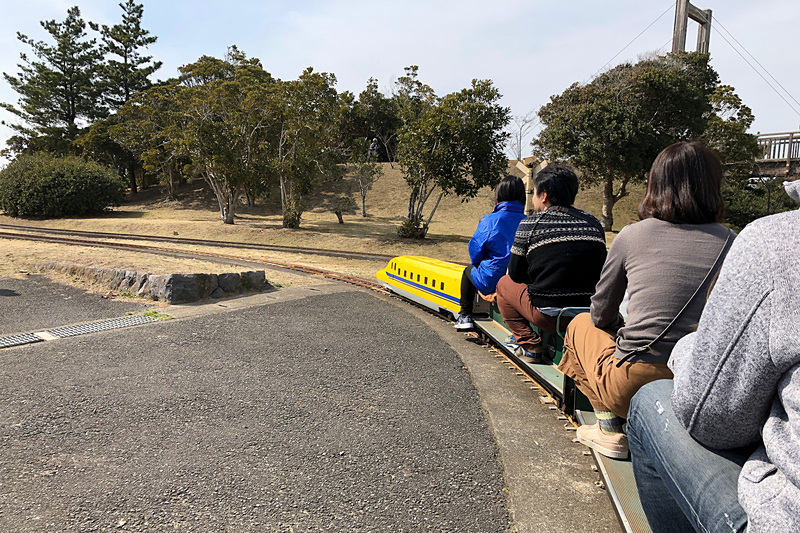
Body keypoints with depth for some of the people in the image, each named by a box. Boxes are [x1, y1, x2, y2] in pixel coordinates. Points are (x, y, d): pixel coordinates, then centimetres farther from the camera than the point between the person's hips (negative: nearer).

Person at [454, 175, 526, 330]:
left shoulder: (489, 221, -15)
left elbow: (475, 255, -6)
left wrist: (476, 263, 19)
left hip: (492, 283, -4)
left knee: (469, 270, 29)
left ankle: (465, 316, 34)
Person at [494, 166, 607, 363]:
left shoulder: (529, 225, -4)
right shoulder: (594, 224, 8)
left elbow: (516, 275, 3)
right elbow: (599, 271, 16)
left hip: (548, 315, -5)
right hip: (590, 313, 6)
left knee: (504, 283, 20)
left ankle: (528, 344, 10)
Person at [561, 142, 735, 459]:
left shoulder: (631, 236, -2)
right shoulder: (729, 242, 2)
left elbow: (601, 316, 8)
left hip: (633, 386, -4)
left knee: (581, 324, 24)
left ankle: (609, 430, 13)